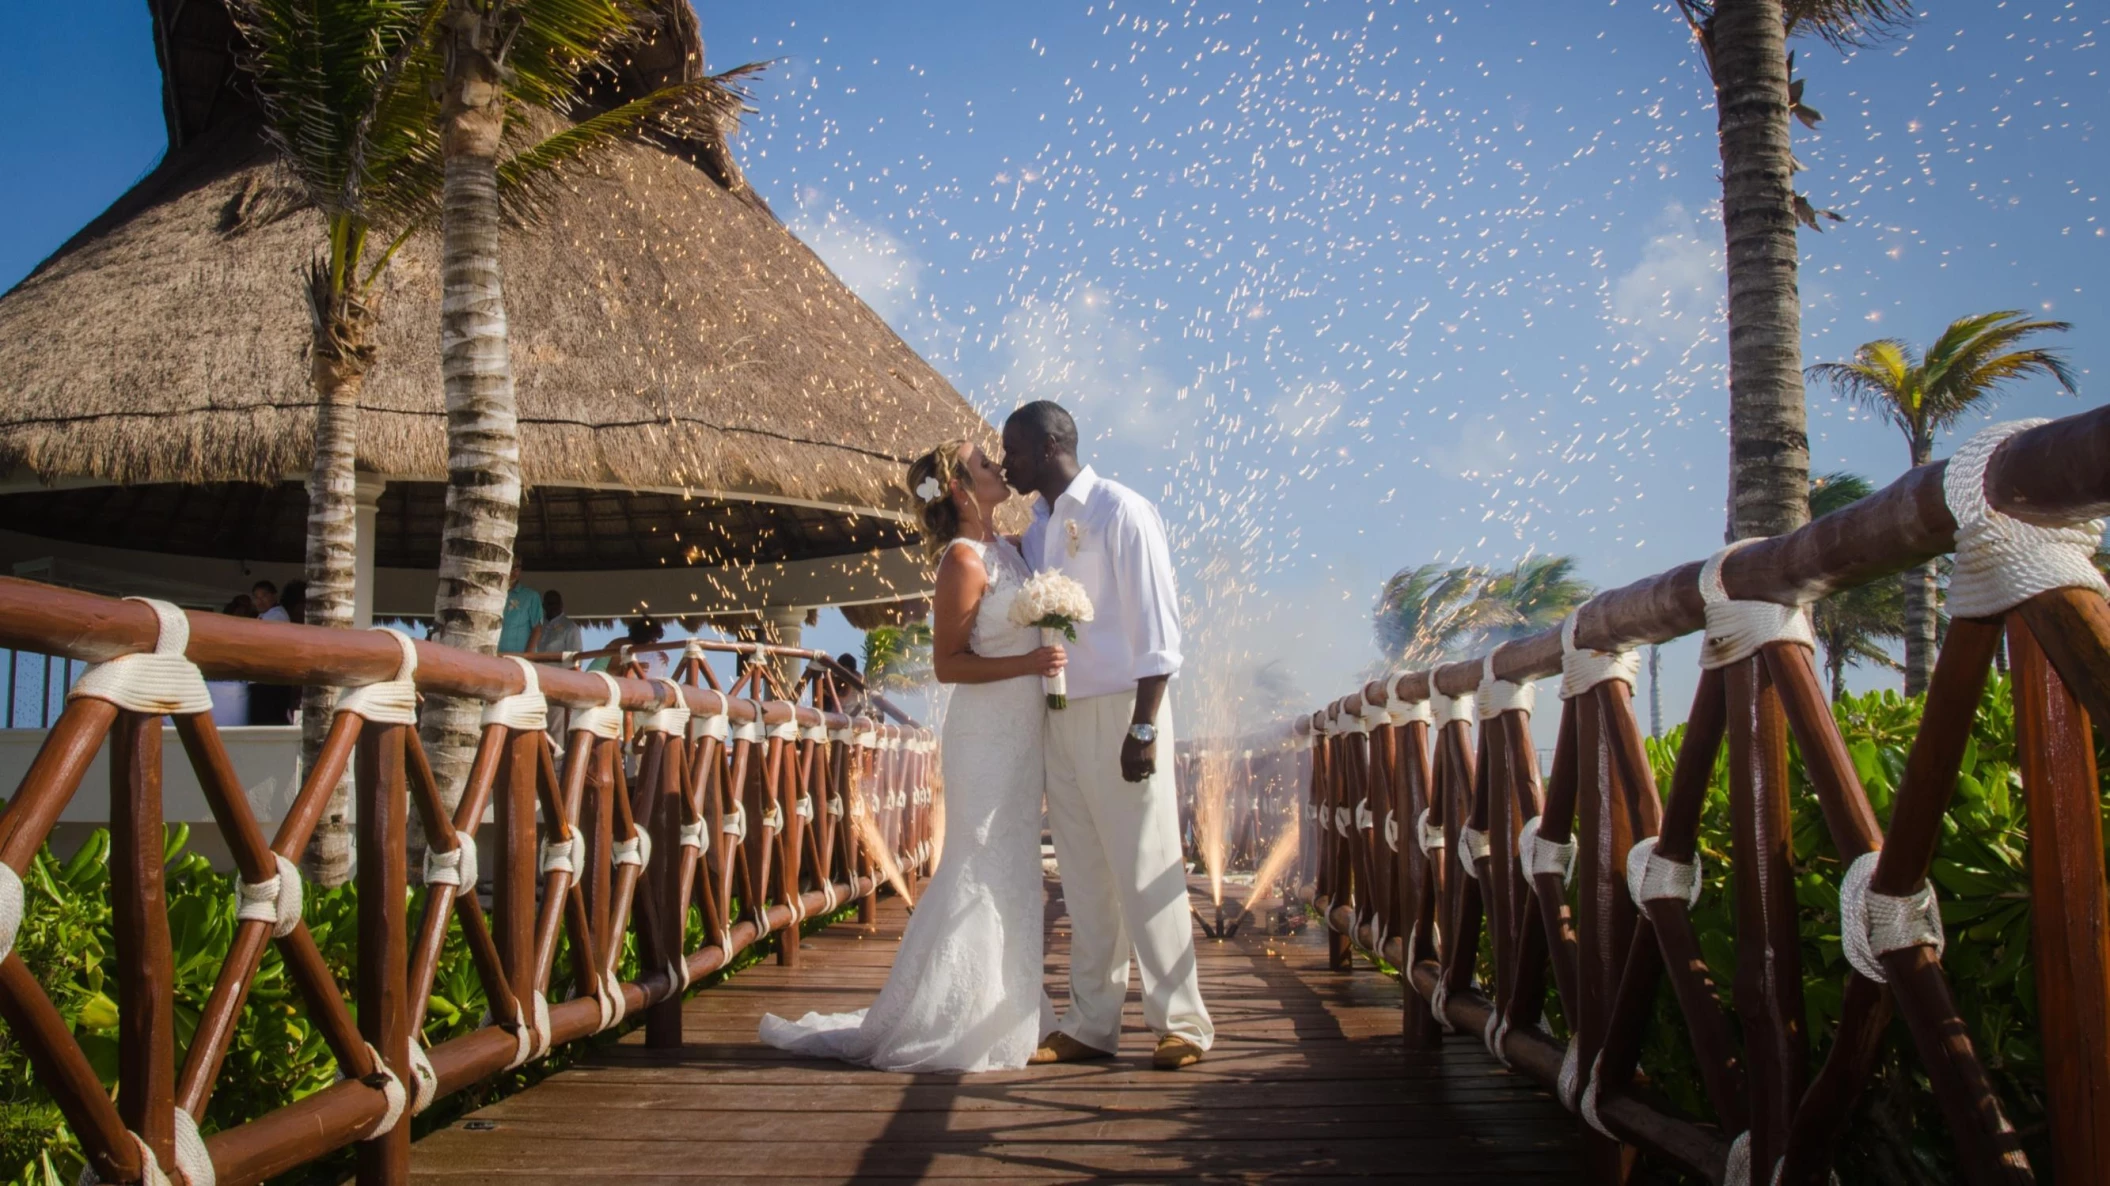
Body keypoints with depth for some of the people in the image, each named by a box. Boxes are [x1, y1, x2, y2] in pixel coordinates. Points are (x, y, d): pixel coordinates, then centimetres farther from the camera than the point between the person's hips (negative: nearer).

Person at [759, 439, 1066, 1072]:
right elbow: (947, 663, -16)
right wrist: (1027, 663, -25)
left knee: (1009, 875, 13)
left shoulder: (1005, 550, 12)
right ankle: (941, 1026, 4)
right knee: (981, 877, -5)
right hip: (986, 733, -9)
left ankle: (999, 1014, 23)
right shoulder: (964, 559, -14)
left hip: (1019, 732, 9)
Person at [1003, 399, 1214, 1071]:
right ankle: (1091, 1024, 15)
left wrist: (1144, 728, -16)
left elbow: (1156, 626, -12)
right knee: (1083, 876, 9)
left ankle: (1181, 1022, 7)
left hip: (1119, 708, -7)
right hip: (1060, 714, 7)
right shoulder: (1036, 528, 14)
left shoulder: (1119, 511, -7)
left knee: (1145, 869, -2)